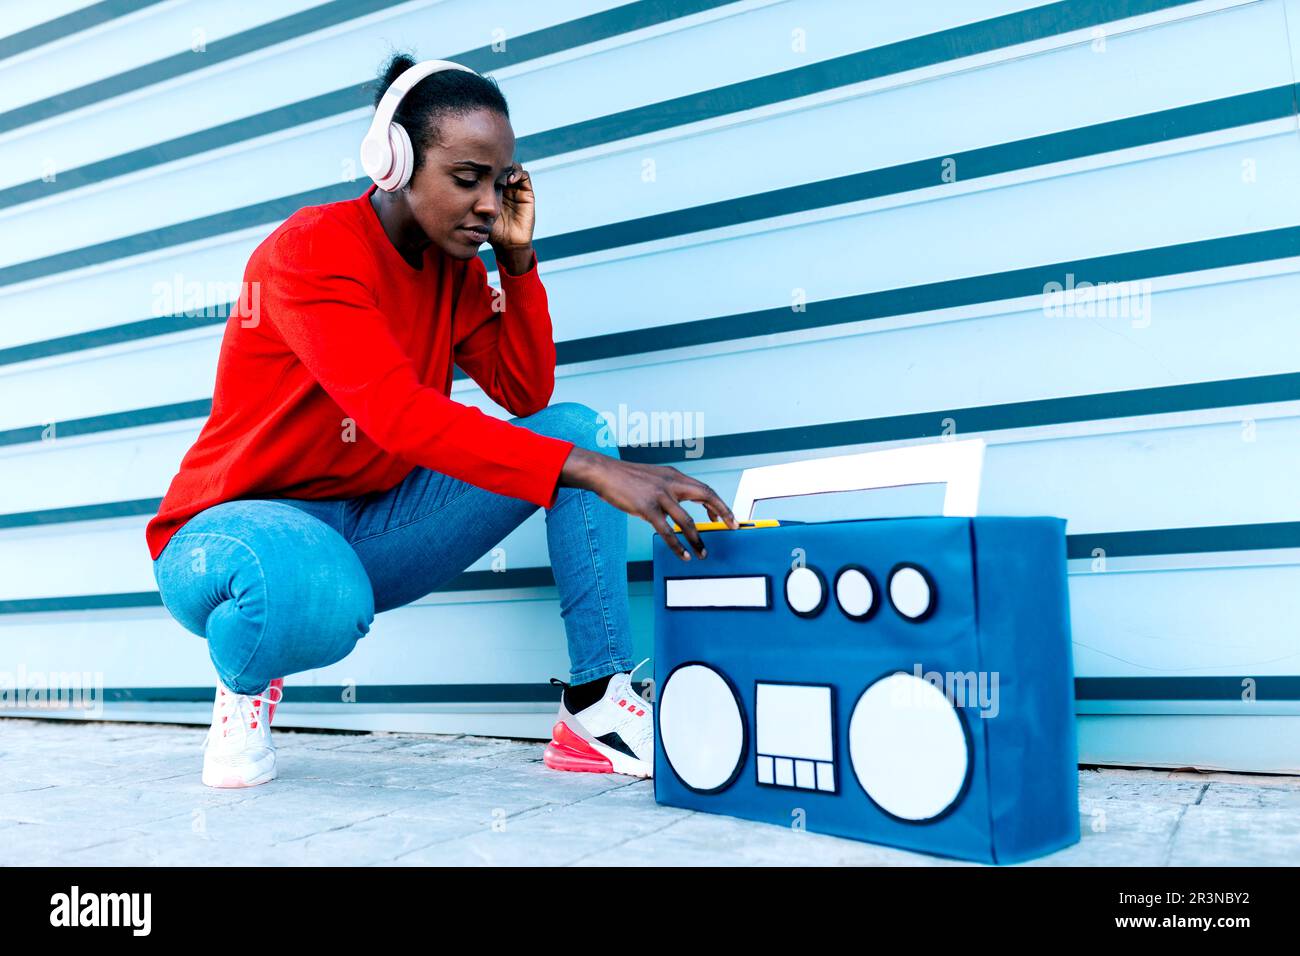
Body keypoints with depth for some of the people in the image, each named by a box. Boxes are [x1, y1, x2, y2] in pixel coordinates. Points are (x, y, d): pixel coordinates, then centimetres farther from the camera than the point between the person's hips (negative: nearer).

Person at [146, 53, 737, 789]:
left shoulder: (458, 266, 3)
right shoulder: (312, 251, -21)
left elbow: (528, 398, -2)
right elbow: (398, 414, -36)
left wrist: (519, 257, -11)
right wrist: (591, 472, -42)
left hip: (371, 527, 7)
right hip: (237, 523, -6)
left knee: (575, 426, -9)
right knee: (318, 596, -45)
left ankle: (599, 711, -16)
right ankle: (246, 685, -4)